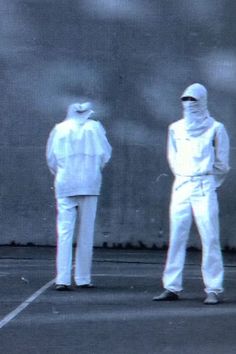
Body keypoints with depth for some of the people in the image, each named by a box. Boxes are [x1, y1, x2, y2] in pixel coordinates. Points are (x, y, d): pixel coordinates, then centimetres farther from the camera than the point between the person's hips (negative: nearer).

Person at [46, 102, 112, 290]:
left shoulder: (59, 128, 9)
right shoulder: (94, 127, 6)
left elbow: (51, 158, 9)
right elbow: (105, 154, 6)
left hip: (64, 185, 1)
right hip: (90, 185, -1)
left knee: (64, 232, -2)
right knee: (86, 233, 5)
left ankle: (62, 280, -10)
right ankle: (83, 278, 6)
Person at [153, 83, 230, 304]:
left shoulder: (215, 128, 1)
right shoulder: (175, 128, 12)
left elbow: (221, 163, 5)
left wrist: (208, 182, 9)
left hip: (204, 188, -4)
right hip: (180, 187, 4)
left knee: (210, 238, -8)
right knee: (176, 238, 2)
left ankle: (213, 289, -6)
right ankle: (171, 287, 5)